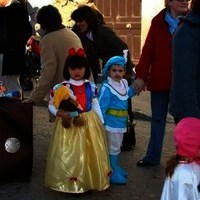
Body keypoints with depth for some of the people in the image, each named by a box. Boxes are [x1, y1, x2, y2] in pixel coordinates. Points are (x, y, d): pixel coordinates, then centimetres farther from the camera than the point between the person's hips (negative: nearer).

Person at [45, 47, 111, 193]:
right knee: (70, 154, -2)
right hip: (69, 125, -3)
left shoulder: (91, 86, 4)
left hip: (89, 123, 3)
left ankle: (91, 180, 23)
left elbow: (95, 105, 10)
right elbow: (51, 105, -2)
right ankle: (71, 183, 10)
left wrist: (101, 123, 10)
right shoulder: (61, 87, -7)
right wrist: (59, 113, -21)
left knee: (91, 152, 8)